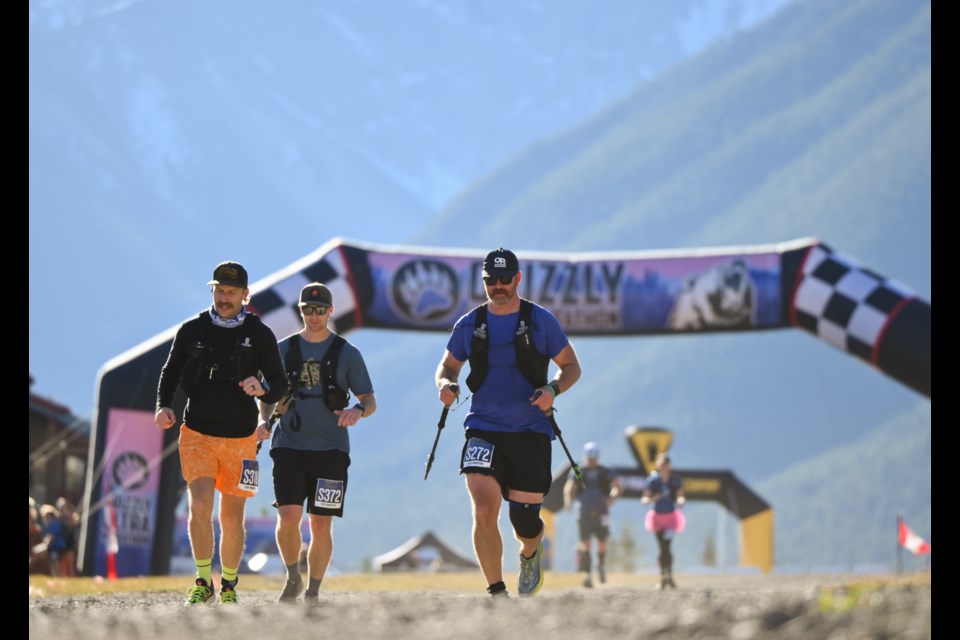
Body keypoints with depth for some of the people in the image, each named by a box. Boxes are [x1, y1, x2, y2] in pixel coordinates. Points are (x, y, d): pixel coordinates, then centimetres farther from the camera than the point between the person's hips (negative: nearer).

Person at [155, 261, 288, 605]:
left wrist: (262, 389, -21)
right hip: (197, 434, 0)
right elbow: (171, 371, 15)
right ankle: (203, 582, -5)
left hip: (240, 438, 0)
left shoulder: (260, 335, 0)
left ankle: (229, 585, 24)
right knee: (199, 506, -18)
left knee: (232, 519, 4)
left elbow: (280, 385, 2)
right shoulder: (192, 331, 3)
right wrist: (163, 406, -2)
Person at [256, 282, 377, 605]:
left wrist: (357, 410, -17)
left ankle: (313, 592, 11)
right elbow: (268, 394, 16)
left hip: (330, 449, 0)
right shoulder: (283, 349, 9)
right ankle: (292, 577, 9)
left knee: (321, 525, -2)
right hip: (288, 446, 0)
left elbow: (370, 401, 6)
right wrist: (264, 420, -5)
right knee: (288, 517, -14)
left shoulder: (347, 353, 5)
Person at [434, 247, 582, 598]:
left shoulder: (541, 321, 0)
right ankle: (497, 593, -7)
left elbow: (571, 366, 7)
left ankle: (530, 555, 38)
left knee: (524, 521, 0)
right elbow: (447, 365, 18)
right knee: (484, 511, -18)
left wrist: (552, 389, -14)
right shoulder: (469, 324, 5)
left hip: (530, 433, -1)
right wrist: (445, 383, -6)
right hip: (483, 429, 1)